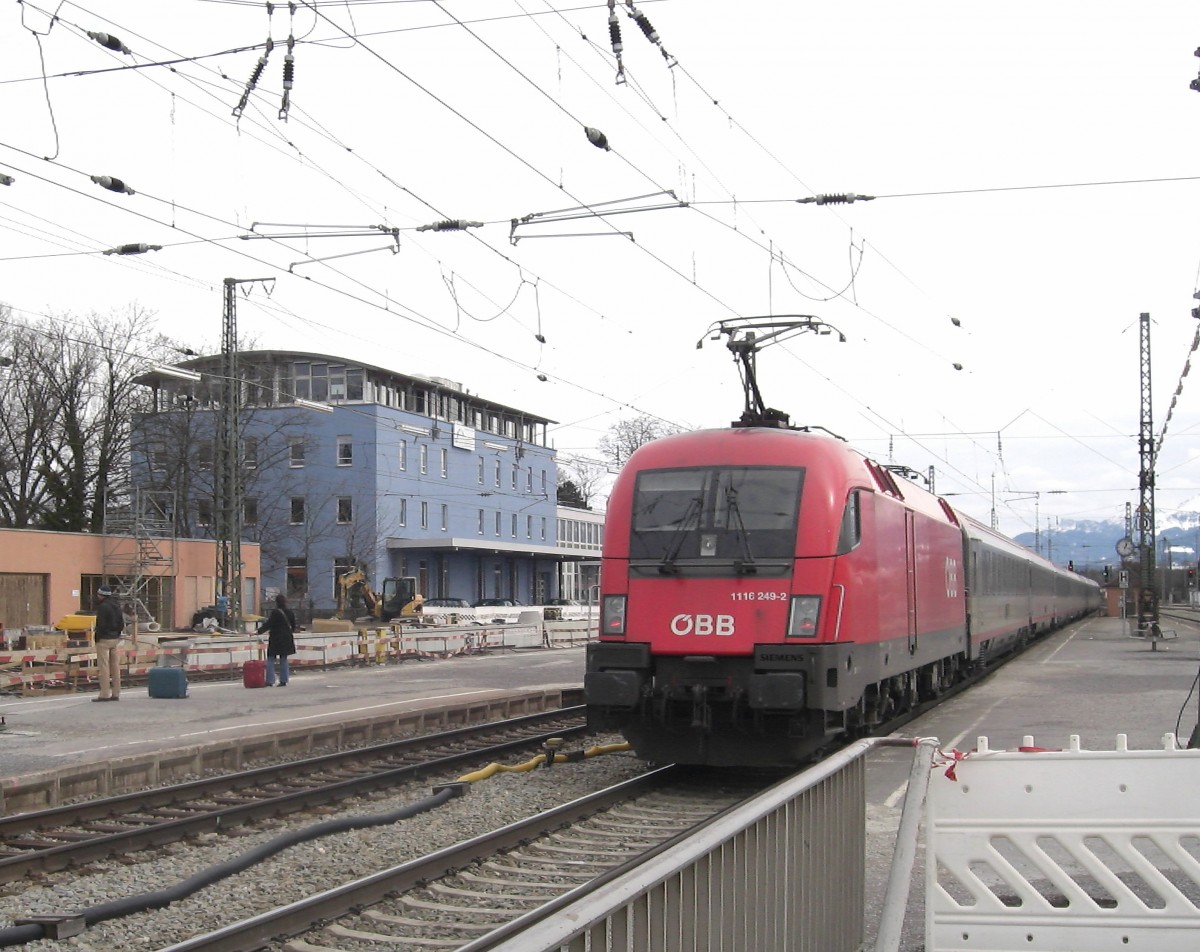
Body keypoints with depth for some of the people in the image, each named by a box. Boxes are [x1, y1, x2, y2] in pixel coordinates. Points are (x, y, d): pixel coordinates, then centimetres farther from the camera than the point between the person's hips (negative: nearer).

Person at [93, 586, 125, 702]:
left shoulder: (103, 607, -14)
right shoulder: (117, 605, 13)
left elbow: (101, 625, -18)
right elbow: (121, 623, 16)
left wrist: (97, 638, -8)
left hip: (104, 639, -8)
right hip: (115, 639, 8)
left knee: (104, 667, -6)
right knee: (115, 666, 10)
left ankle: (105, 694, -8)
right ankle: (116, 693, 12)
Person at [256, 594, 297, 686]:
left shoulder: (275, 612, -14)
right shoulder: (289, 612, 6)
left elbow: (268, 624, -17)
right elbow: (293, 625, 15)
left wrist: (258, 631, -15)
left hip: (275, 639, -6)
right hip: (286, 639, 6)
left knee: (271, 659, 0)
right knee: (283, 659, 11)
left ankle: (270, 681, -7)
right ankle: (283, 681, 8)